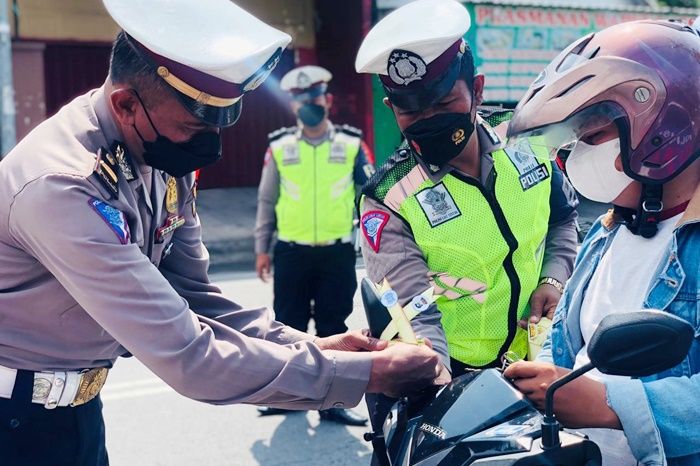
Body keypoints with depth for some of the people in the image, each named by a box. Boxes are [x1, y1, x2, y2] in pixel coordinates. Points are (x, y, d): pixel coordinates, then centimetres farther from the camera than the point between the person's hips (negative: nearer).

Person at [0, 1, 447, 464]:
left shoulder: (162, 157, -4)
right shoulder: (63, 187, -31)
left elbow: (192, 298, 1)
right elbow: (189, 356, -33)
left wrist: (310, 347, -13)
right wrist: (368, 373, -28)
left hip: (76, 400, 7)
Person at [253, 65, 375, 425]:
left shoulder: (351, 145, 2)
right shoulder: (280, 147, 4)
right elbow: (266, 201, 10)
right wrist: (261, 248, 8)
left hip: (337, 254, -1)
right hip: (291, 253, 1)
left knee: (332, 329, 6)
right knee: (289, 326, 9)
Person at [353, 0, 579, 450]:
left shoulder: (527, 144, -7)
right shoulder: (389, 202, -21)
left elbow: (563, 217, 11)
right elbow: (415, 317, -26)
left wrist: (554, 277, -5)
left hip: (531, 359, 5)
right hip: (442, 379, -4)